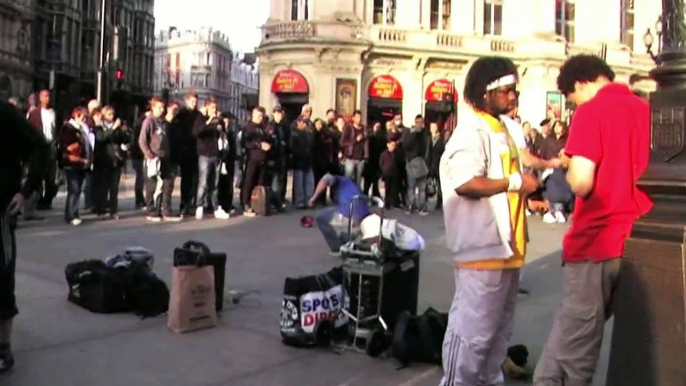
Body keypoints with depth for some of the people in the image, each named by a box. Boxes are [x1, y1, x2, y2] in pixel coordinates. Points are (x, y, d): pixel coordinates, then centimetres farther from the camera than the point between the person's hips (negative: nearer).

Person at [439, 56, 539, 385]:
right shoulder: (471, 132, -15)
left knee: (499, 327, 19)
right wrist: (515, 182, -22)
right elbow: (465, 183, -29)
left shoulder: (500, 130, 16)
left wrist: (526, 195, 13)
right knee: (473, 328, -4)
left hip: (504, 245, 10)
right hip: (483, 248, -10)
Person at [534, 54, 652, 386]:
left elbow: (581, 182, -17)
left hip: (598, 240, -6)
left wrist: (569, 165, 2)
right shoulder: (647, 110, 7)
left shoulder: (592, 111, -9)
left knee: (575, 339, 1)